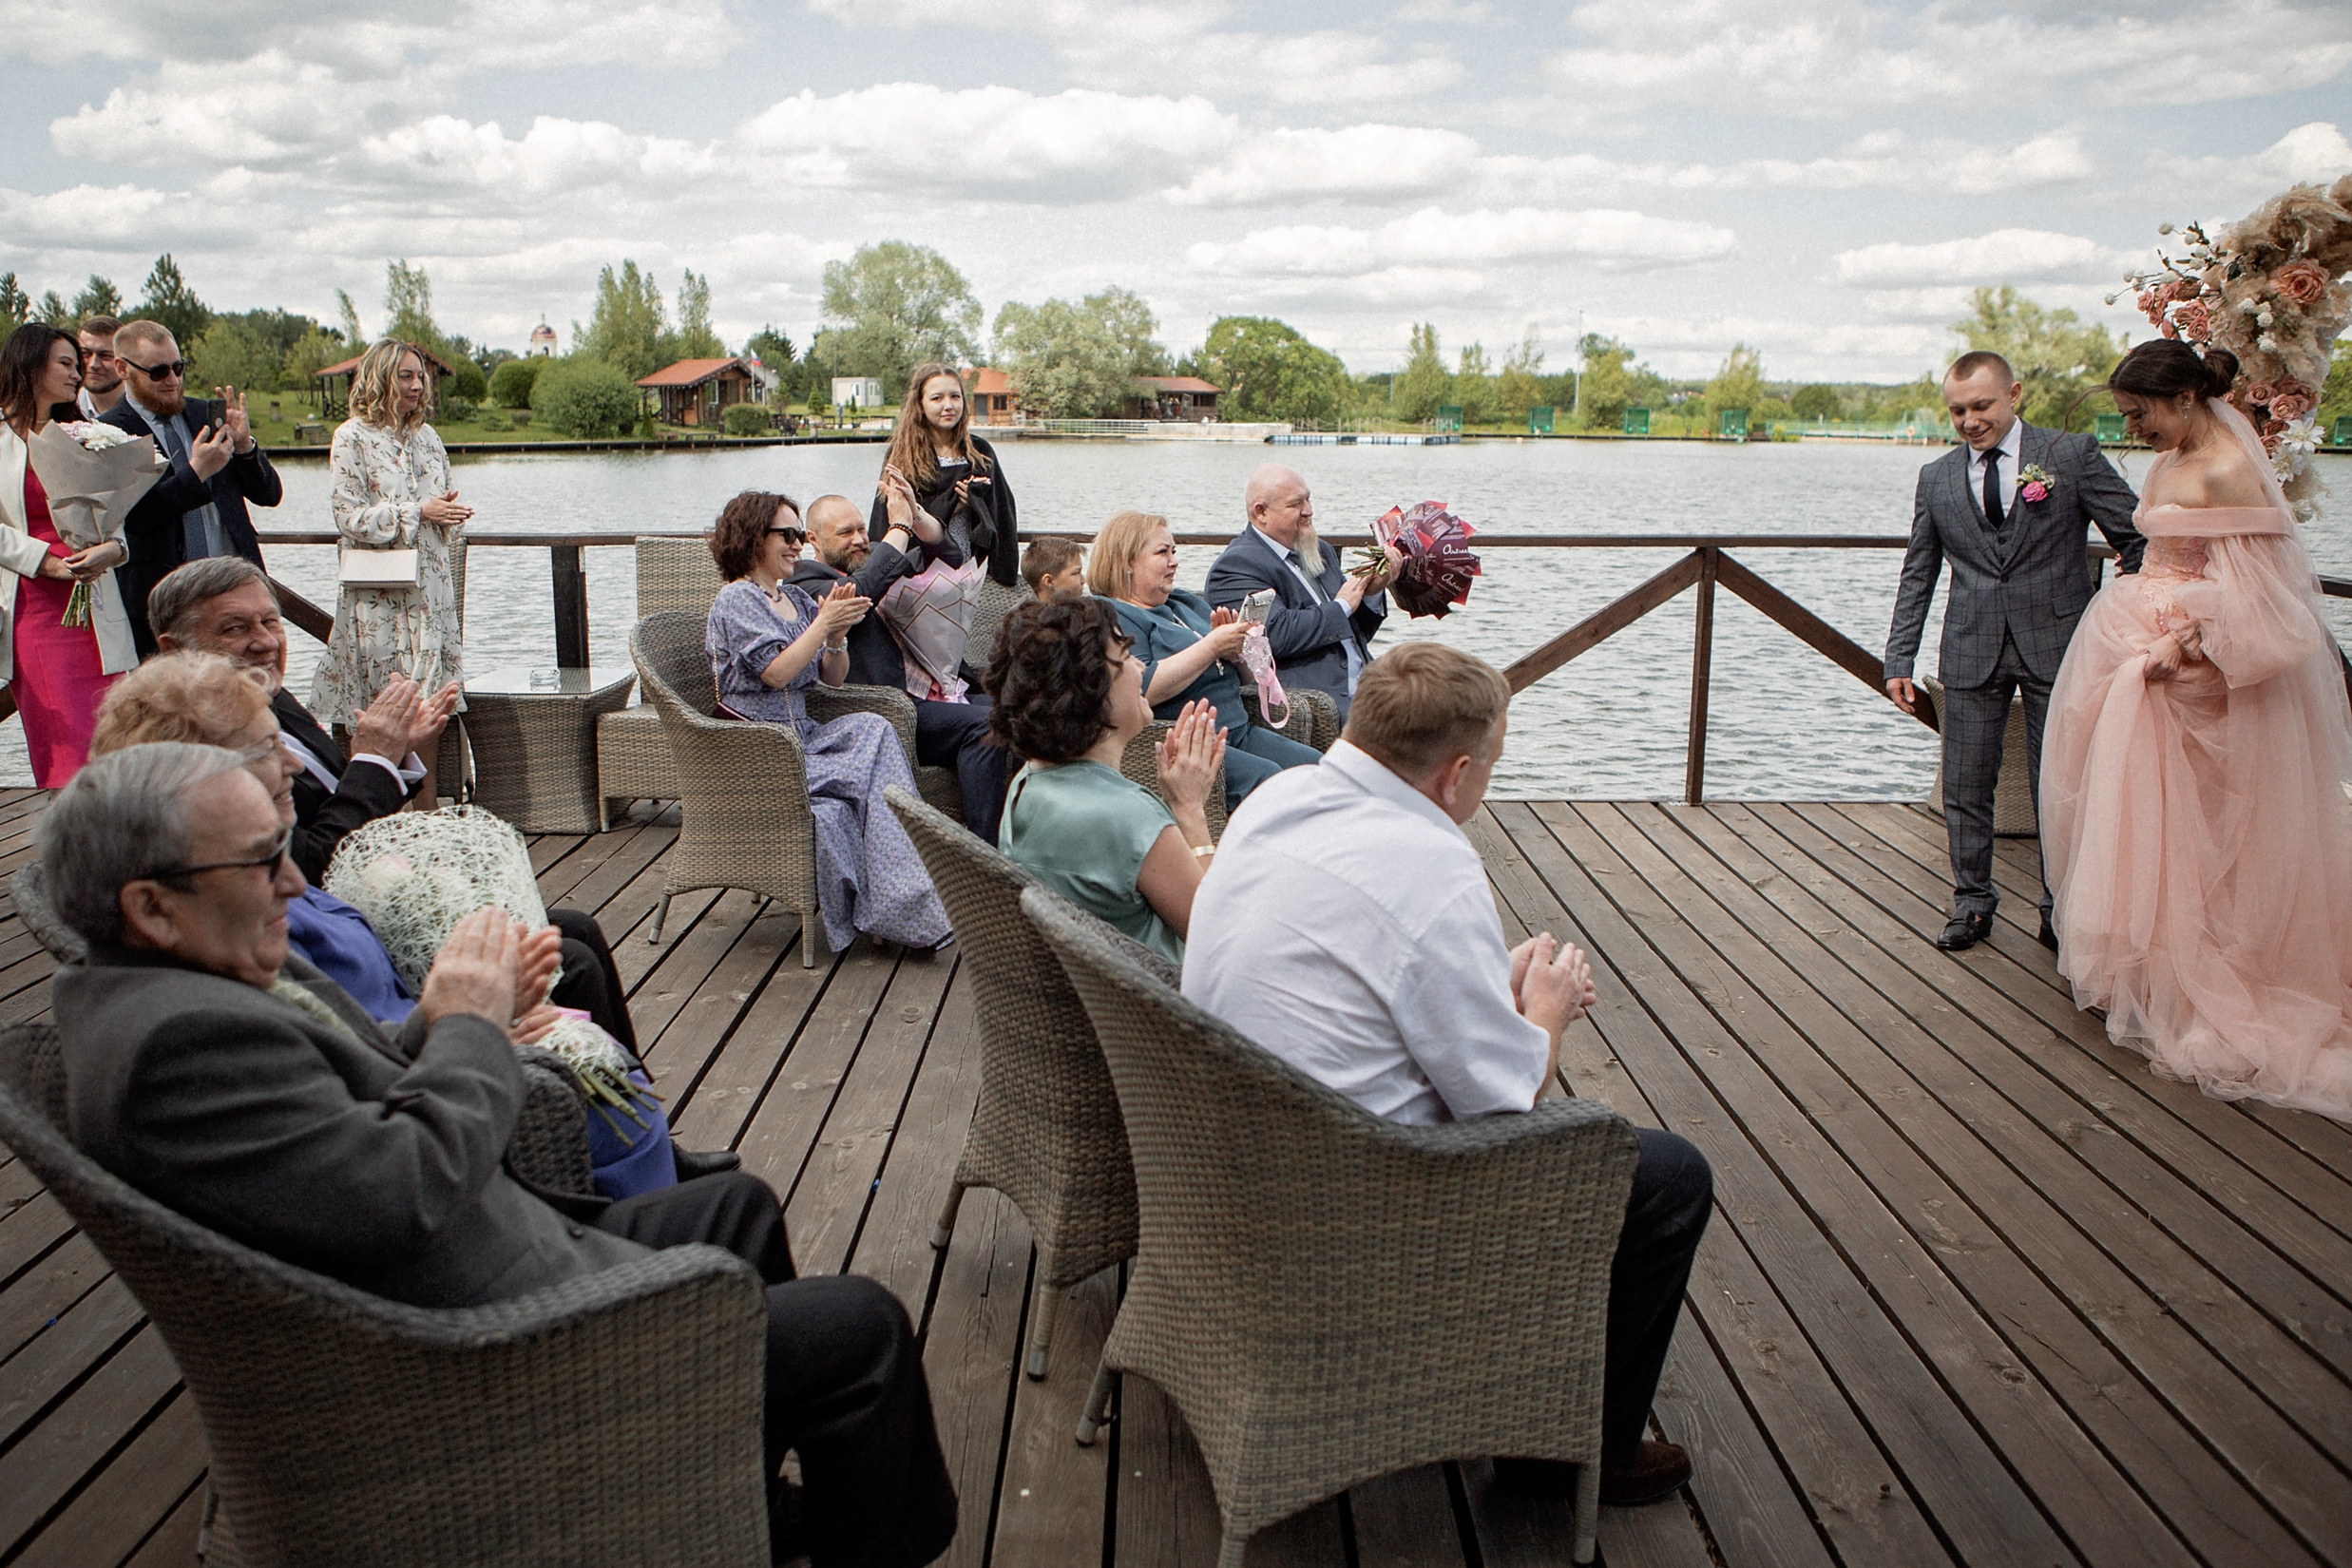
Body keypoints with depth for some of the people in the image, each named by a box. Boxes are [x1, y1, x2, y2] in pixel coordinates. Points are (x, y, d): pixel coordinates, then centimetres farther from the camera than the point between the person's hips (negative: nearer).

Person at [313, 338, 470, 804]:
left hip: (429, 587, 5)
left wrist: (450, 513, -6)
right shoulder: (353, 438, -3)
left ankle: (428, 812, 10)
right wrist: (418, 512, -16)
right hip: (378, 593, -5)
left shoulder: (428, 437, 14)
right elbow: (349, 517, -9)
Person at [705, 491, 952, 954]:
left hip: (802, 737, 6)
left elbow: (833, 678, 13)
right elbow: (776, 672, -16)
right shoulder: (736, 601, -4)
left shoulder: (797, 600, 18)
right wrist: (823, 624, -16)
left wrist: (838, 634, -5)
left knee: (871, 727, -24)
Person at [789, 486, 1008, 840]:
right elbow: (856, 595, -23)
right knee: (983, 725, -27)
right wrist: (899, 526, -15)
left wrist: (915, 513, -1)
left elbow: (947, 555, 18)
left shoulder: (873, 558, 25)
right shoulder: (805, 586, -1)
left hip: (930, 692, 9)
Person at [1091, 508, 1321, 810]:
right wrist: (1211, 646, -17)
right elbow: (1143, 690, -20)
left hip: (1239, 732, 8)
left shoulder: (1186, 602, 23)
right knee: (1266, 776, -29)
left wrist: (1234, 649, -3)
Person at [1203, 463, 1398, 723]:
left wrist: (1371, 592, 7)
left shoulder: (1320, 551, 22)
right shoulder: (1238, 564, -5)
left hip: (1364, 688, 9)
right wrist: (1341, 607, -7)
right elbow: (1276, 635, -20)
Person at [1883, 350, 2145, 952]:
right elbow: (1917, 577, 12)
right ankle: (1972, 904, 19)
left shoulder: (2073, 454, 0)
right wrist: (1899, 660, 7)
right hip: (1971, 651, 2)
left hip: (2056, 644, -2)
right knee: (1965, 788, 5)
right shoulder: (1936, 478, 9)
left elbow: (2139, 538, 2)